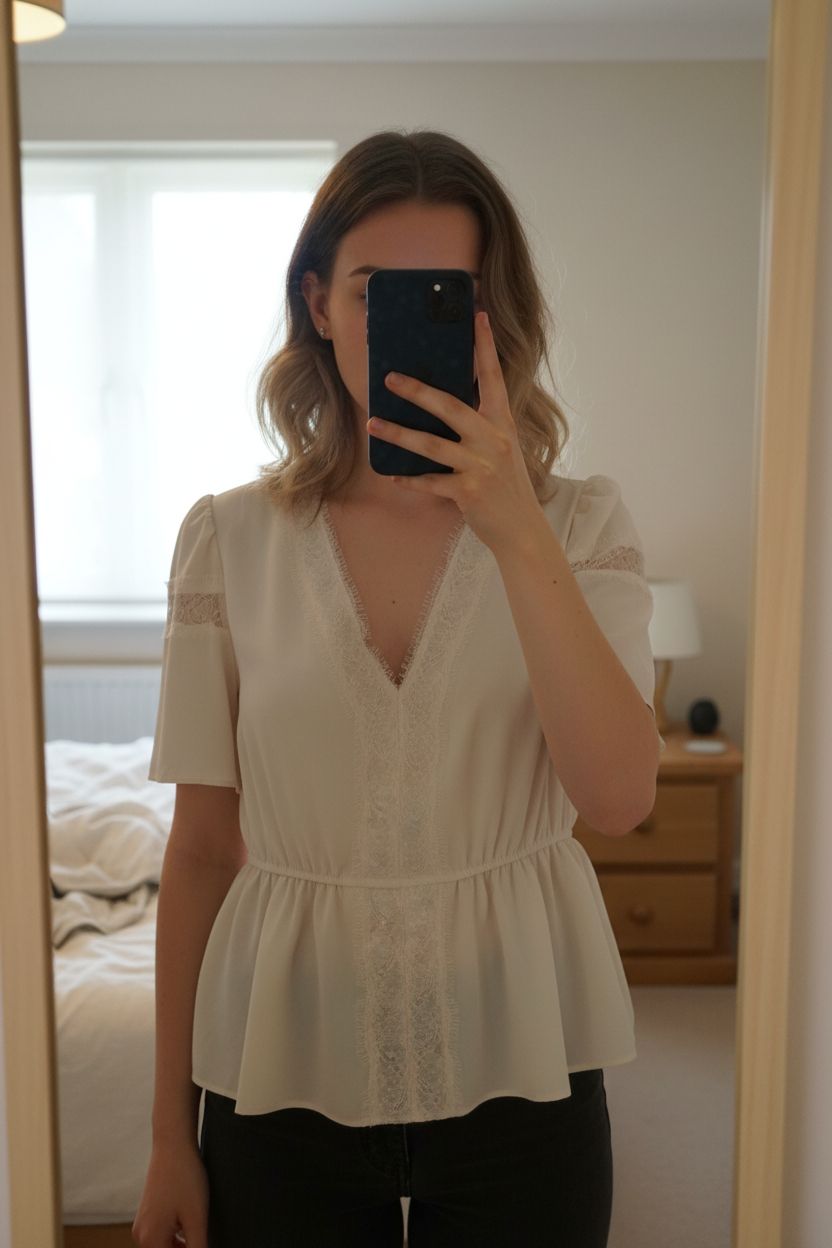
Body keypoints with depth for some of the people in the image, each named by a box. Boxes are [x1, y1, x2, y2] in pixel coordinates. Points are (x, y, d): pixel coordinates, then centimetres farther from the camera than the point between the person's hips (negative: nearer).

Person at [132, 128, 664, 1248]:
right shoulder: (229, 539, -4)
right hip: (284, 1075, 1)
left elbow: (620, 800, -17)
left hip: (517, 1070, 0)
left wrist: (517, 533, -26)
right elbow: (202, 845, -1)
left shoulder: (580, 524, -5)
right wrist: (170, 1134, 3)